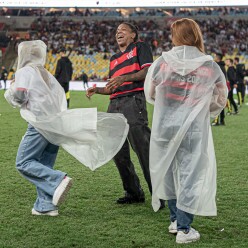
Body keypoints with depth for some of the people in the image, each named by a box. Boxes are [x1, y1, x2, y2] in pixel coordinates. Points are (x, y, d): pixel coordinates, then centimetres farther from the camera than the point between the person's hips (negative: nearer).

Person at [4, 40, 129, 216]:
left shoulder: (25, 71, -2)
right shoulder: (46, 73, 21)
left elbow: (19, 94, -14)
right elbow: (61, 95, 19)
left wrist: (10, 94, 6)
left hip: (40, 123, -8)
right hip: (55, 123, 8)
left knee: (24, 163, -7)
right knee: (44, 167, 10)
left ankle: (58, 180, -23)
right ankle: (45, 206, 5)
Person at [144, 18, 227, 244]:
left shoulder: (162, 63, -5)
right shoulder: (210, 67, -6)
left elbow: (149, 93, 9)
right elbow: (220, 100, 6)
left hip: (164, 127, 2)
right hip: (193, 130, -2)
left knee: (169, 173, 18)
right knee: (190, 176, 5)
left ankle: (175, 220, 29)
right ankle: (184, 229, 4)